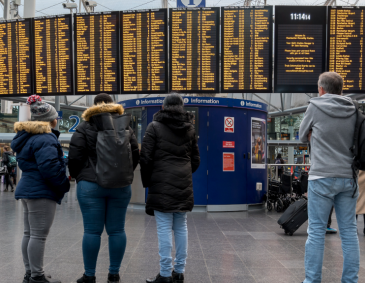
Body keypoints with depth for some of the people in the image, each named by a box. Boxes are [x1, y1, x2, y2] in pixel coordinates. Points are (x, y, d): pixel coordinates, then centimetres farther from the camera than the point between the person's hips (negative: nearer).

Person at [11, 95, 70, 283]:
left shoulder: (28, 137, 16)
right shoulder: (45, 138, -17)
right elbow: (50, 167, -25)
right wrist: (64, 184, -11)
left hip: (28, 189, 11)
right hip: (41, 192, -11)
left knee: (29, 234, 15)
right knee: (39, 235, -4)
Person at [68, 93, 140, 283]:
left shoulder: (84, 128, 0)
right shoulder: (126, 127, 10)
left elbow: (74, 157, -4)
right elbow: (136, 155, 11)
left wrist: (76, 176, 14)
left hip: (91, 185, -3)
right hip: (121, 186, 3)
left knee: (92, 231, 2)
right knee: (116, 230, 8)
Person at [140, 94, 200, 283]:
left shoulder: (155, 126, -3)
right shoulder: (190, 129, 11)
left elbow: (146, 157, -6)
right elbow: (195, 160, 13)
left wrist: (146, 181, 6)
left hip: (162, 184, -4)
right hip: (183, 184, 5)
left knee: (164, 228, -2)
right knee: (181, 227, 10)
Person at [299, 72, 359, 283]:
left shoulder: (316, 106, -3)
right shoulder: (353, 110, 7)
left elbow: (304, 137, 7)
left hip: (322, 176, -4)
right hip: (349, 177, 4)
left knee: (316, 231, 0)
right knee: (349, 230, 9)